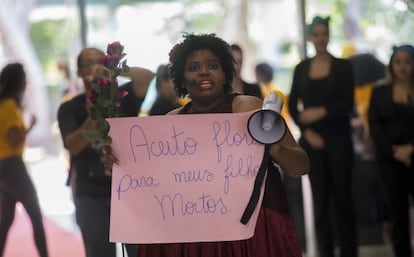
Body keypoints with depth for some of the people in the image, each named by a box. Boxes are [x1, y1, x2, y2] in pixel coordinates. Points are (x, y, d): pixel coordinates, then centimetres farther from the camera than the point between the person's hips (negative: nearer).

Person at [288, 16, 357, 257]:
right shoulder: (301, 69, 7)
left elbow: (348, 104, -6)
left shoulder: (343, 66, 1)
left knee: (342, 196, 2)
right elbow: (292, 106, 4)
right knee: (320, 198, 3)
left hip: (338, 138, -1)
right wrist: (306, 131, -9)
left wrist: (321, 112, -19)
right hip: (311, 139, 2)